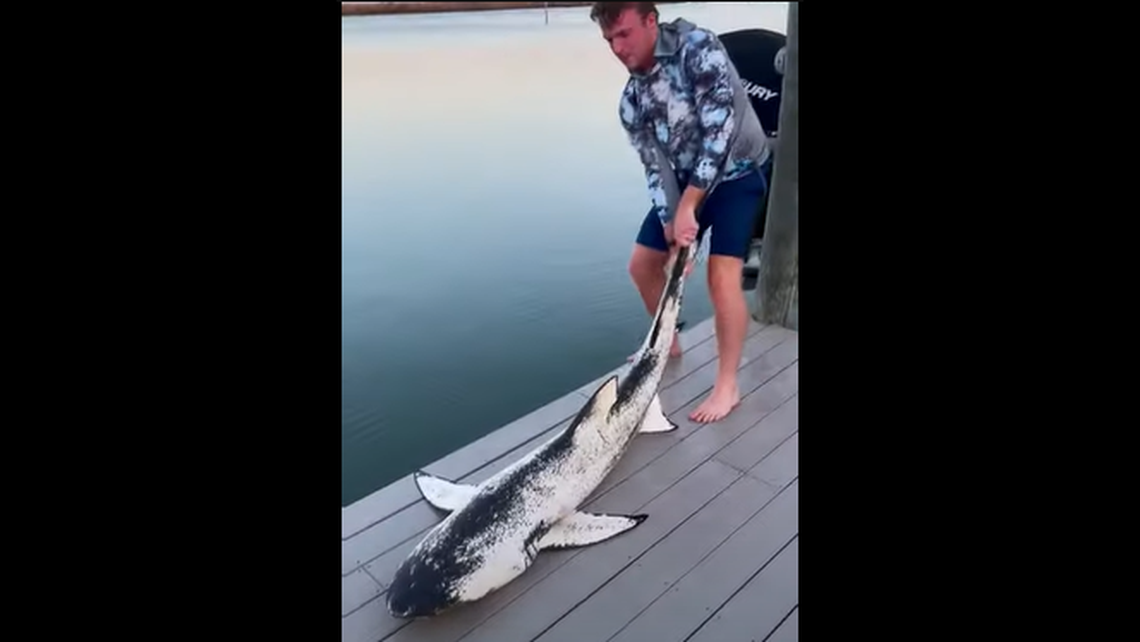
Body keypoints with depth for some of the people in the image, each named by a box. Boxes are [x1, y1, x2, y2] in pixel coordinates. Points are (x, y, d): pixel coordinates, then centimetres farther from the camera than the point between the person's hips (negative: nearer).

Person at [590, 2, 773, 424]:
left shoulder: (697, 47, -23)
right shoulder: (631, 101, -5)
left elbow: (720, 131, -29)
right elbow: (656, 167, -7)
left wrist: (687, 208, -29)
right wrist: (673, 231, -19)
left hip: (738, 170, -6)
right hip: (686, 180, 7)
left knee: (722, 275, -21)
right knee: (642, 265, 8)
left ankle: (727, 387, -7)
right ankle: (668, 343, 32)